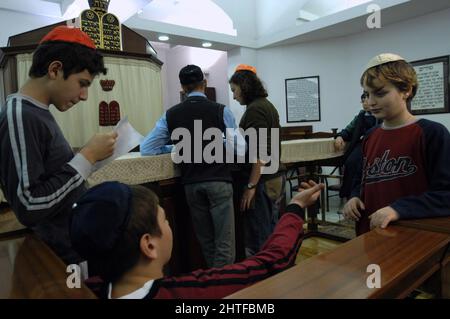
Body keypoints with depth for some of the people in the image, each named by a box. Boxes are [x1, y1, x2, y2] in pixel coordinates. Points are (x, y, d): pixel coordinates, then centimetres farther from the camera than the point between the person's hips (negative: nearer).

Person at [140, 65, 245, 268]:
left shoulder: (171, 114, 3)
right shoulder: (221, 111, -4)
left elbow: (146, 149, 3)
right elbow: (239, 149, -5)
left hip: (191, 183, 3)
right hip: (219, 180, -3)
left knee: (206, 242, 17)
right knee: (224, 243, 4)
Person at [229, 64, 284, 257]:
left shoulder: (254, 109, -14)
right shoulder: (267, 105, 14)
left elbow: (259, 153, -20)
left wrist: (251, 186, -18)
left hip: (261, 181, -10)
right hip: (275, 177, 10)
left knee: (258, 240, 1)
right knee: (271, 234, 16)